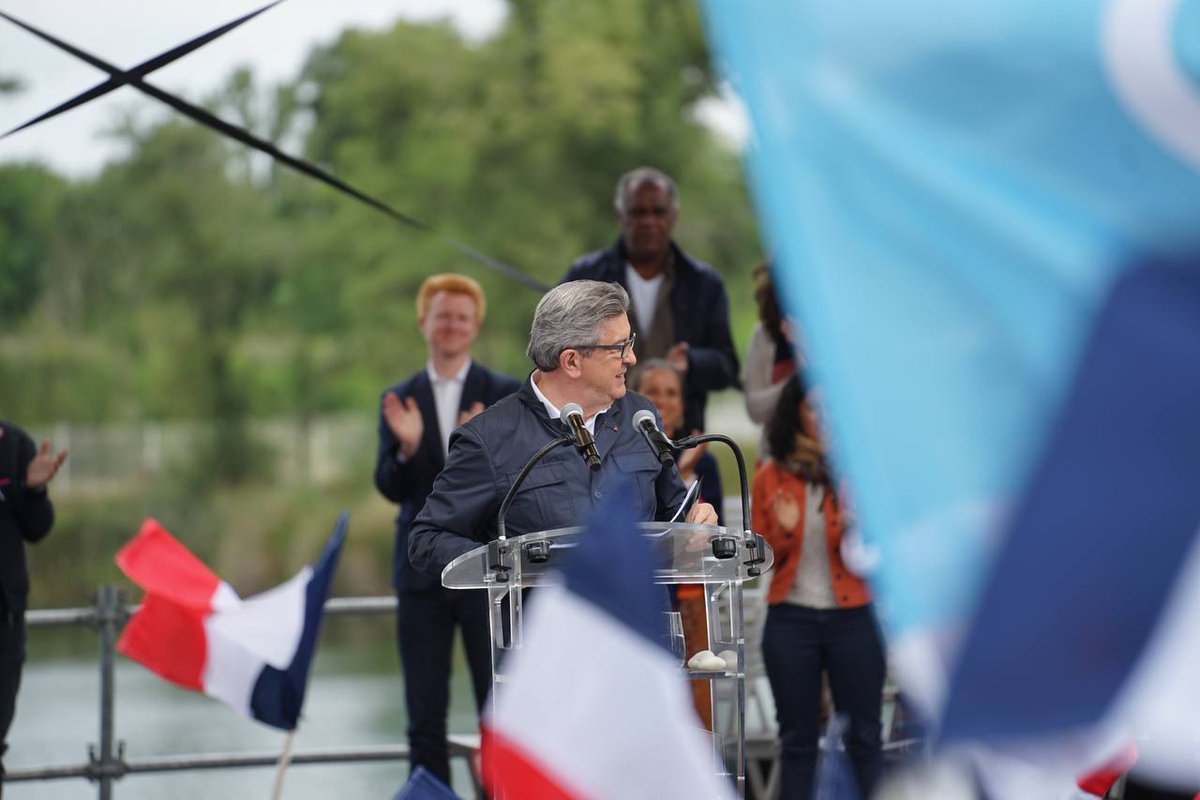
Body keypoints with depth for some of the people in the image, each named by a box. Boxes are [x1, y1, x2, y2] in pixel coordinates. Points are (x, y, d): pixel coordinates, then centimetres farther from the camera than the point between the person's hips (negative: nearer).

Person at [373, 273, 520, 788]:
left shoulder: (506, 396, 1)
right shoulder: (399, 401, 8)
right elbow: (390, 488, 1)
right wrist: (407, 447, -19)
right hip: (422, 571, 2)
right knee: (425, 717, 4)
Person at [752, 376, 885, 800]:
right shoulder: (770, 477, 3)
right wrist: (783, 531, -13)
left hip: (852, 617, -1)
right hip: (790, 620, 1)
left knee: (863, 736, 2)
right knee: (798, 740, 6)